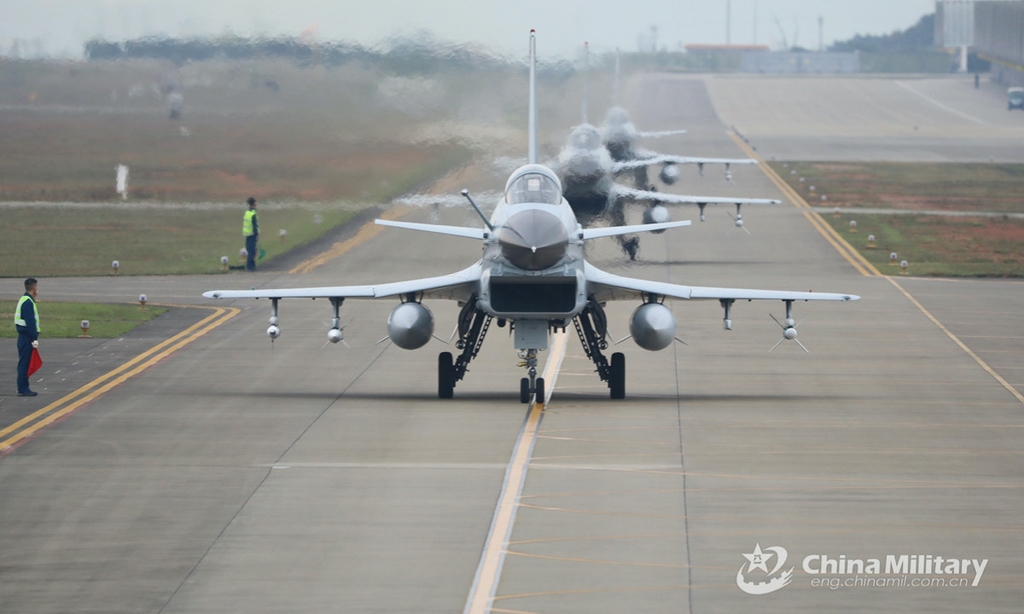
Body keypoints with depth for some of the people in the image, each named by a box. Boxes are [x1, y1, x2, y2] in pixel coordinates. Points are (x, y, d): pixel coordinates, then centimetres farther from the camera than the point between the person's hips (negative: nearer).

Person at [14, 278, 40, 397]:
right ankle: (22, 389, -4)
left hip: (24, 337, 10)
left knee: (24, 363, 13)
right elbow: (30, 322, -21)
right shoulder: (28, 302, -17)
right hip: (27, 338, -10)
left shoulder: (24, 300, 15)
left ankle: (24, 388, 17)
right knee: (25, 363, -6)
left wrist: (34, 337, 18)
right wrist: (35, 339, -19)